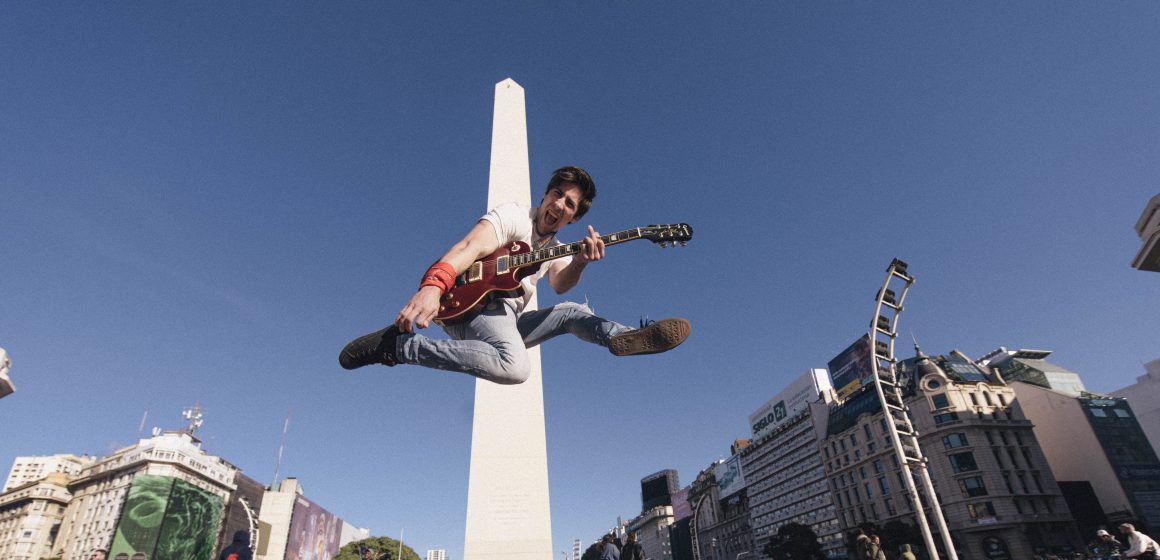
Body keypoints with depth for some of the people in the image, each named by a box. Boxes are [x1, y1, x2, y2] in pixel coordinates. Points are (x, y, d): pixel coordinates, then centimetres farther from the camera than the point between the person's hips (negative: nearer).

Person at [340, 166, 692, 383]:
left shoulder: (555, 248, 18)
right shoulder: (513, 216, -4)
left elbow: (560, 284, -3)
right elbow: (472, 246, -23)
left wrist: (581, 261, -27)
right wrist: (433, 285, -42)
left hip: (507, 318, 8)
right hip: (473, 302, -8)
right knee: (515, 366, -35)